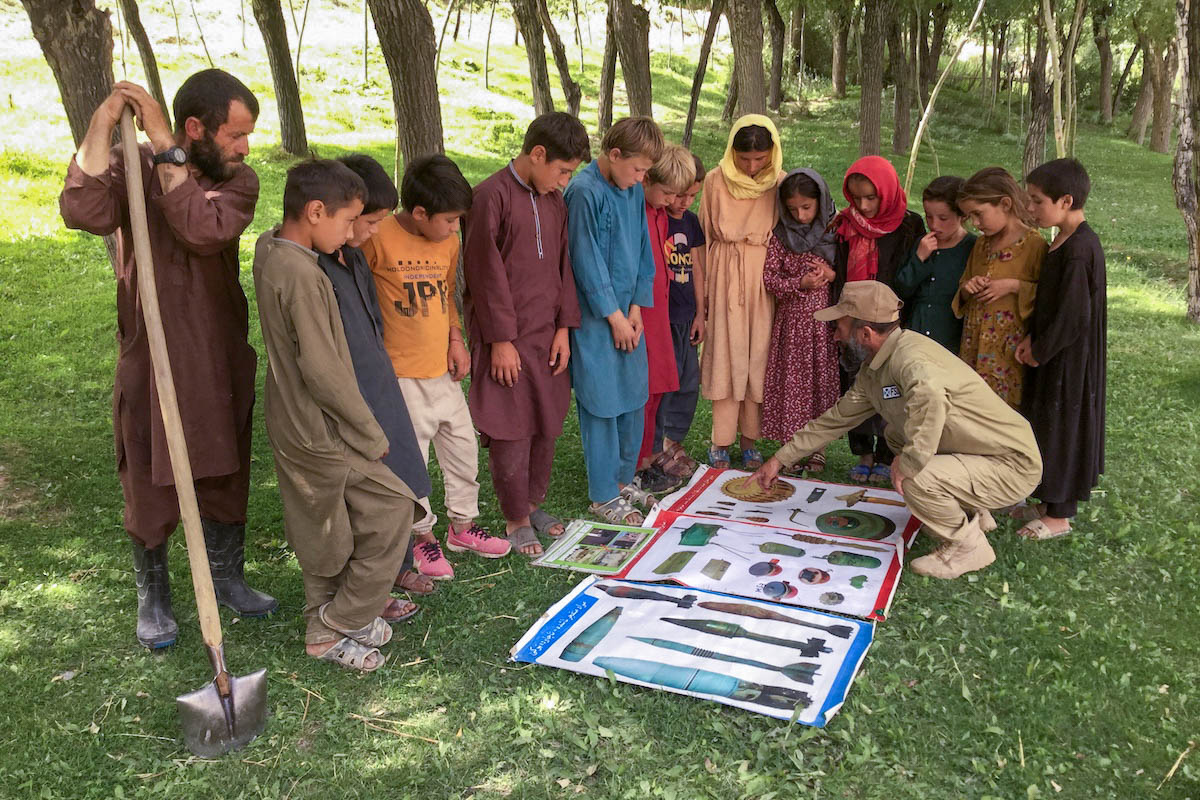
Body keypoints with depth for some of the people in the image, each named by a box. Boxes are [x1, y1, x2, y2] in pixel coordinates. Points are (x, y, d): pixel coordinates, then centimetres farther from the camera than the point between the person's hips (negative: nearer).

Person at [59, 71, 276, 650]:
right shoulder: (133, 167, -9)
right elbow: (84, 212, -30)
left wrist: (164, 145, -26)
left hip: (221, 363, 3)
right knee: (150, 488, 12)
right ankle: (152, 597, 33)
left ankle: (227, 579, 38)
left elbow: (203, 228, -24)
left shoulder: (238, 181, -3)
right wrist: (103, 120, -31)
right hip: (150, 361, -2)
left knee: (225, 479, 17)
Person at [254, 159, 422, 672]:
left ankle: (325, 625, 32)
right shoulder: (304, 276, -24)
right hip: (322, 432, -9)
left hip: (293, 426, 9)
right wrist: (372, 435, -14)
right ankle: (337, 625, 12)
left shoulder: (270, 251, 3)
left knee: (320, 531, 18)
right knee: (394, 508, 2)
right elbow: (323, 371, -24)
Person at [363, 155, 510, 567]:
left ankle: (463, 526, 33)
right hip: (402, 374, -7)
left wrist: (455, 339, 4)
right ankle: (422, 536, 23)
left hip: (442, 368, 7)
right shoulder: (380, 240, -16)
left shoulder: (448, 242, 5)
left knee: (463, 448, 15)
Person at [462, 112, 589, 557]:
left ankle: (533, 502, 30)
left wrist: (564, 326, 5)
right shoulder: (492, 196, -12)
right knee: (511, 429, 1)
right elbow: (486, 272, -13)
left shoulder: (554, 200, 10)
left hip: (548, 334, 7)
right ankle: (516, 519, 16)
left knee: (548, 424, 13)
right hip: (507, 338, -6)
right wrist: (501, 340, -13)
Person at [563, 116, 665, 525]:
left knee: (633, 399, 13)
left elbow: (642, 249, 12)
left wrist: (637, 307, 3)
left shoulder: (633, 190, 8)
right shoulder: (585, 192, -16)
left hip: (627, 312, 8)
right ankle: (603, 495, 12)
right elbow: (587, 262, -16)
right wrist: (614, 316, -11)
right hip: (595, 317, -7)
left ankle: (622, 479, 29)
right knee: (602, 404, -1)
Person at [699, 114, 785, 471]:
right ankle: (721, 441, 11)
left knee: (758, 355, 5)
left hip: (765, 275, 1)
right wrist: (703, 289, 4)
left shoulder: (780, 183, 0)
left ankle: (749, 439, 17)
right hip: (726, 275, -1)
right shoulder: (716, 181, -2)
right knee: (725, 354, 1)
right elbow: (706, 235, 4)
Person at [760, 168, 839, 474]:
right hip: (792, 320, 0)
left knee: (823, 380, 4)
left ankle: (818, 450, 15)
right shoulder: (781, 235, 1)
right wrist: (800, 284, -15)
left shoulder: (835, 232, 1)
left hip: (826, 320, 0)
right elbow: (769, 277, -1)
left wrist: (833, 274, -12)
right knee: (793, 382, 2)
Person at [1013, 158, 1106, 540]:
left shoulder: (1079, 250, -23)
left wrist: (1039, 351, -13)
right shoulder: (1066, 241, 7)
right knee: (1050, 426, 18)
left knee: (1062, 427, 3)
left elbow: (1074, 316, -23)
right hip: (1055, 354, 9)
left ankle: (1060, 517, 17)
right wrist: (1032, 338, 0)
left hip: (1069, 361, -9)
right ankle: (1051, 502, 32)